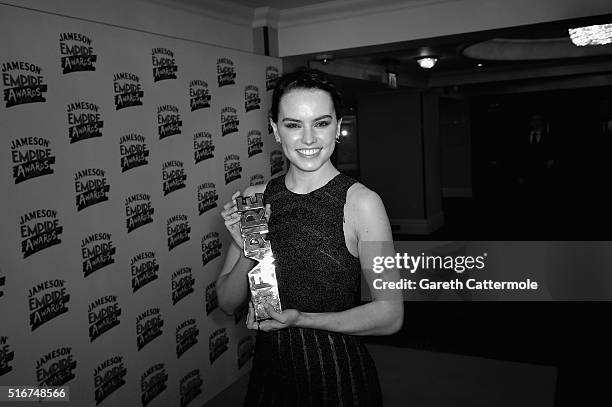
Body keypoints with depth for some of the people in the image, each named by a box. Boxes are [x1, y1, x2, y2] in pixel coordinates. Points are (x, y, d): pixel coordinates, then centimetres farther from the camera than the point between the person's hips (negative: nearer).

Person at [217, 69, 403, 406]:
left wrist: (300, 319, -21)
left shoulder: (362, 202, -16)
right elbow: (227, 303, -1)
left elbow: (390, 315, -13)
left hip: (338, 376, -3)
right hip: (269, 372, 3)